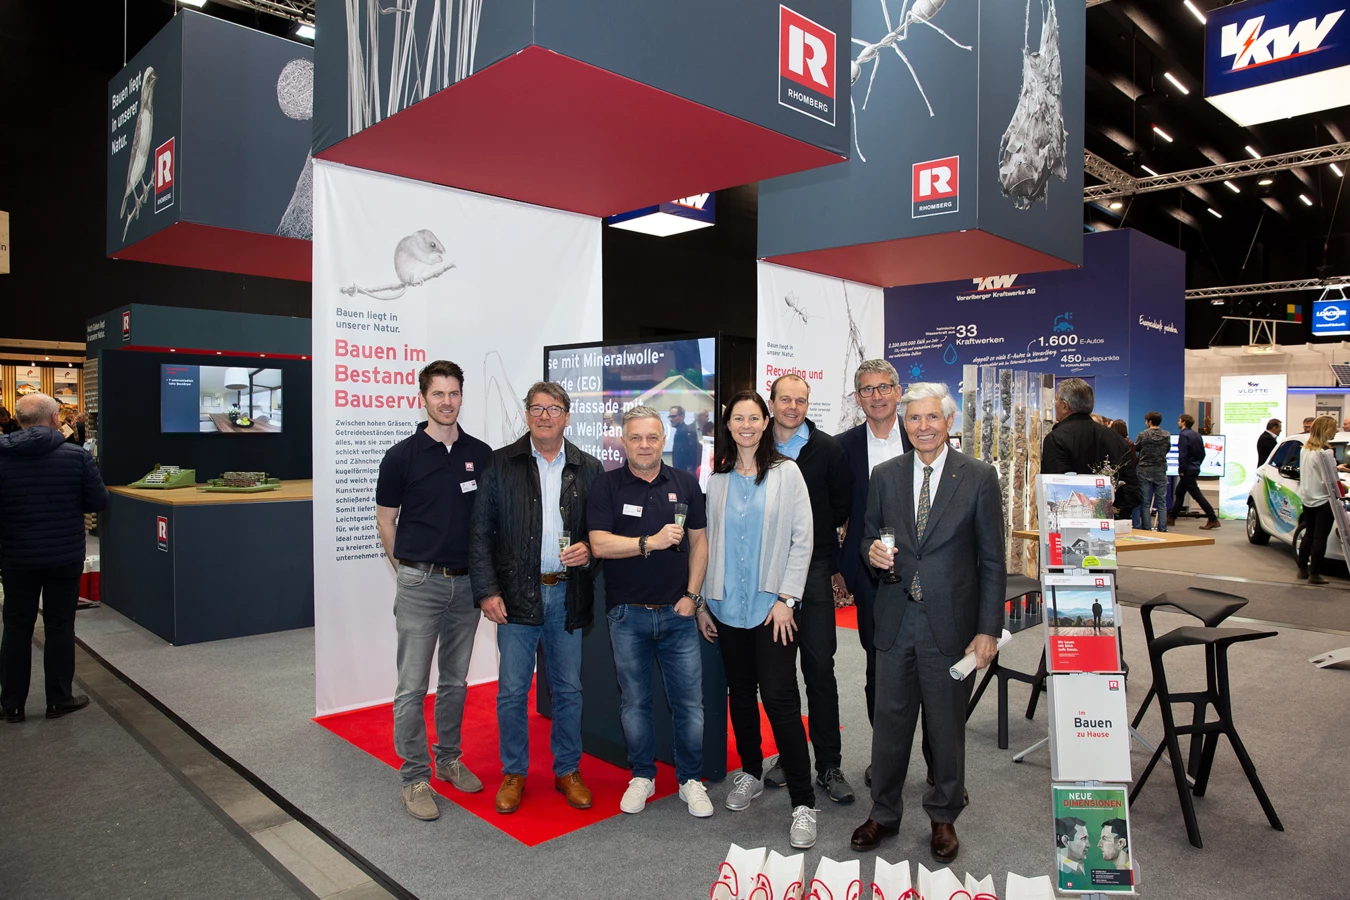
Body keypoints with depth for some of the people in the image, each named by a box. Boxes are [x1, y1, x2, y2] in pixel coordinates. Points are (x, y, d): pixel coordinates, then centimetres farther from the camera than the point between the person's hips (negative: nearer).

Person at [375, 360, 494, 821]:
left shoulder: (481, 454, 4)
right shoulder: (402, 456, -6)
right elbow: (386, 519, 2)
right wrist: (408, 569, 4)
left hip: (467, 582, 4)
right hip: (420, 582, -3)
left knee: (455, 681, 15)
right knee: (413, 687, 0)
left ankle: (449, 760, 30)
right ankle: (414, 777, 12)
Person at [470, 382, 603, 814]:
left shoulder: (588, 468, 5)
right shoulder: (499, 464, 1)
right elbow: (481, 532, -1)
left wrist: (588, 551, -11)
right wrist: (486, 590, -8)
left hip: (568, 594, 2)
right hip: (516, 594, -1)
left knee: (568, 689, 11)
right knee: (512, 690, 6)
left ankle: (568, 770, 28)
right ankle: (513, 773, 25)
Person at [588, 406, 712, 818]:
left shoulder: (685, 483, 5)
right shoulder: (607, 486, -3)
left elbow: (699, 541, 7)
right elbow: (599, 543, -13)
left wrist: (692, 595, 0)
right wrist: (652, 542, -22)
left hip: (677, 613, 1)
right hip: (627, 614, -1)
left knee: (689, 703, 5)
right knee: (634, 702, 12)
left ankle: (690, 780, 23)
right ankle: (642, 776, 30)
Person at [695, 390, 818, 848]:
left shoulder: (785, 473, -2)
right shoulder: (717, 479, 8)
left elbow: (802, 539, -4)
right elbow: (710, 542, 11)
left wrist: (786, 598, -10)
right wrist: (703, 601, 8)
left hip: (772, 604, -4)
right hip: (728, 605, 4)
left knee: (779, 698, -8)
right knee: (740, 693, 14)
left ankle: (803, 802, 2)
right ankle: (750, 773, 34)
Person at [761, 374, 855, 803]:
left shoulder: (828, 449, 0)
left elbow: (842, 505, 5)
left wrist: (810, 535, 4)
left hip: (813, 570, -2)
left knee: (820, 667, 1)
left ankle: (829, 764, 12)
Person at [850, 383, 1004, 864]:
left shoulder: (979, 476, -4)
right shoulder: (884, 476, 5)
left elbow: (992, 560, -3)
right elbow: (869, 537, 14)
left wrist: (988, 630, -7)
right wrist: (872, 551, -11)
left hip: (951, 622, -2)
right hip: (896, 622, 2)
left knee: (947, 726, 12)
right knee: (889, 721, 12)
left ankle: (943, 817, 34)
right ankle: (884, 813, 32)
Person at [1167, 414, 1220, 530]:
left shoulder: (1183, 435, -14)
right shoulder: (1196, 435, 13)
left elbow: (1182, 454, -20)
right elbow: (1202, 453, 15)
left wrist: (1181, 469, -14)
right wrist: (1197, 464, 19)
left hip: (1187, 470, -10)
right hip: (1195, 468, 10)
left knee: (1197, 495, -9)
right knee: (1179, 493, 16)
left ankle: (1213, 520, -11)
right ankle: (1171, 518, 23)